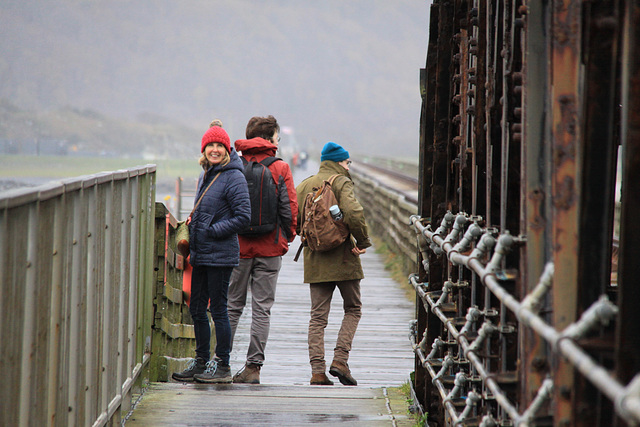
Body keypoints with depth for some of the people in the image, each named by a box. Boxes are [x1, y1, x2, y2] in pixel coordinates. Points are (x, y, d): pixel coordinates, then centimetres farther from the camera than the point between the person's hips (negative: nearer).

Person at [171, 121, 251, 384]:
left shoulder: (233, 178, -11)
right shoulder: (205, 176, 15)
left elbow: (243, 217, -15)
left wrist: (212, 231, -15)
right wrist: (193, 222, 8)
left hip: (221, 255, -9)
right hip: (201, 254, 9)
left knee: (218, 310, -3)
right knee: (197, 309, 12)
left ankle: (222, 366, 5)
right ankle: (201, 363, 22)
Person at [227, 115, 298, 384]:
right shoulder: (280, 169, -5)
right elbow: (289, 209, -5)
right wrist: (287, 237, 11)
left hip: (237, 246, 1)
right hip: (270, 248, -1)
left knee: (232, 306, 10)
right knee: (262, 309, 3)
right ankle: (253, 366, 0)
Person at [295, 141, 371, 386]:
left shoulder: (304, 186, 10)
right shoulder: (341, 183, -7)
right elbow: (354, 213, -23)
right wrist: (362, 241, -11)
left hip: (315, 262, 5)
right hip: (343, 259, -5)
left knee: (318, 316, 6)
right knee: (353, 309, 11)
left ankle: (317, 370, -1)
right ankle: (340, 359, -2)